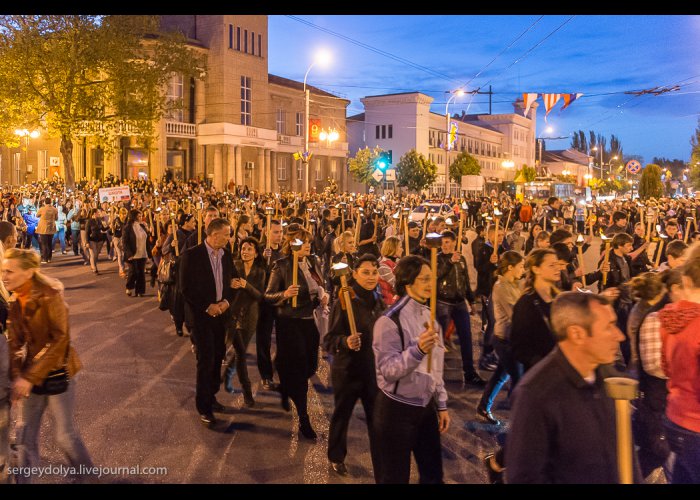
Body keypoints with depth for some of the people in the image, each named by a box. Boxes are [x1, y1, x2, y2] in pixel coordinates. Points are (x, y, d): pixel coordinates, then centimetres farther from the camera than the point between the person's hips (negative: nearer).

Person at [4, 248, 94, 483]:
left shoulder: (49, 297, -19)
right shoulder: (13, 300, 0)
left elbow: (59, 341, -20)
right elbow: (15, 341, 1)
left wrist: (30, 378, -21)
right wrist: (16, 376, -13)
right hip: (31, 374, 5)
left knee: (64, 433, 7)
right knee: (25, 435, 10)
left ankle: (87, 473, 30)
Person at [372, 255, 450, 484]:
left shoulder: (430, 316, 7)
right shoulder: (390, 321, -16)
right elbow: (387, 370, -23)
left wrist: (441, 405, 12)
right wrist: (417, 349, -36)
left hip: (426, 407, 7)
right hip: (396, 409, -7)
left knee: (433, 473, 17)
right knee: (395, 477, 7)